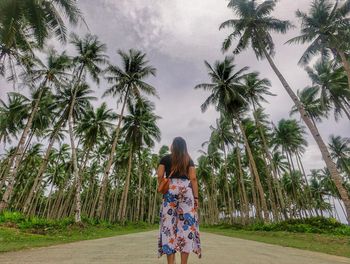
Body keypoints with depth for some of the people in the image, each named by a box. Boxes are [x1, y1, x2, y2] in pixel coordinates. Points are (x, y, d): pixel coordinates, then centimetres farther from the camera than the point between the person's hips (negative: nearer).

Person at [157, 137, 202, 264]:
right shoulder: (189, 160, 11)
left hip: (170, 189, 0)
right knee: (186, 223, 1)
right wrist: (196, 197, 3)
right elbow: (193, 179, 2)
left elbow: (160, 175, 1)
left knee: (169, 223, 1)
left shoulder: (165, 158, 10)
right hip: (186, 189, 1)